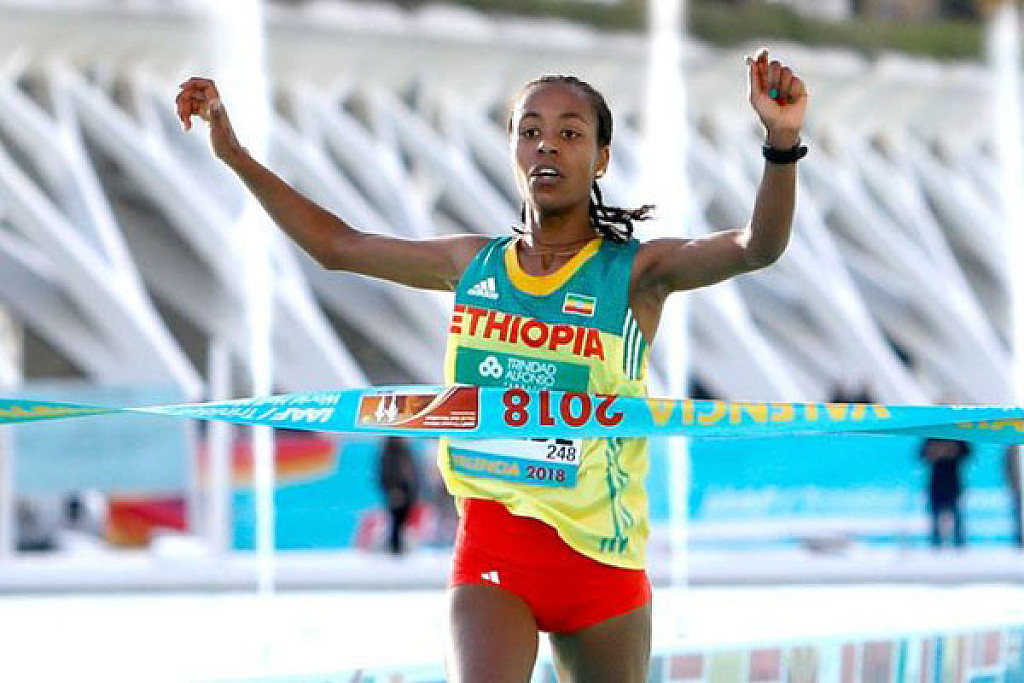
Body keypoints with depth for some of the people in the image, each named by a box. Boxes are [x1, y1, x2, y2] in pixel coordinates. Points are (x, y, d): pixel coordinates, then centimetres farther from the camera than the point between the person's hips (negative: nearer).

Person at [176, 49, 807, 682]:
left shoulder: (636, 272, -5)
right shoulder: (475, 264, 7)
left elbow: (756, 248, -22)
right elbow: (335, 244, 18)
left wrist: (783, 144, -40)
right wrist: (233, 153, 15)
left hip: (601, 557, -1)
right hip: (491, 543, 1)